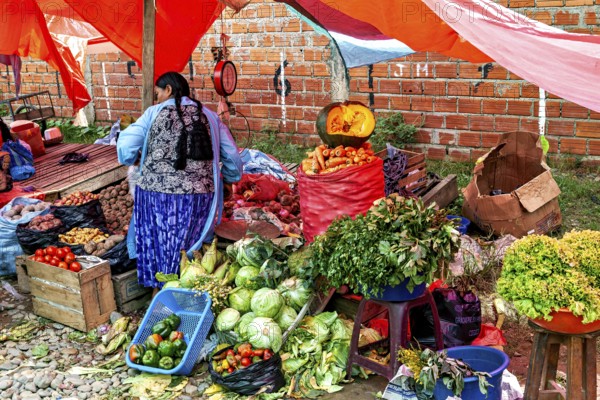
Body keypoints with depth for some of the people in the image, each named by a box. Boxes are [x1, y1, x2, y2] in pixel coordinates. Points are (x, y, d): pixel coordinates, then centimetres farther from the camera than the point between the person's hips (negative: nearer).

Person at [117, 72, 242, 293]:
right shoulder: (209, 116, 9)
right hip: (197, 197, 2)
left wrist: (134, 160, 18)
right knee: (186, 250, 14)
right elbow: (232, 155, 12)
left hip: (157, 193, -1)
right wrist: (229, 178, 30)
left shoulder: (155, 113, 2)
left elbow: (125, 147, -4)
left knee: (157, 246, 15)